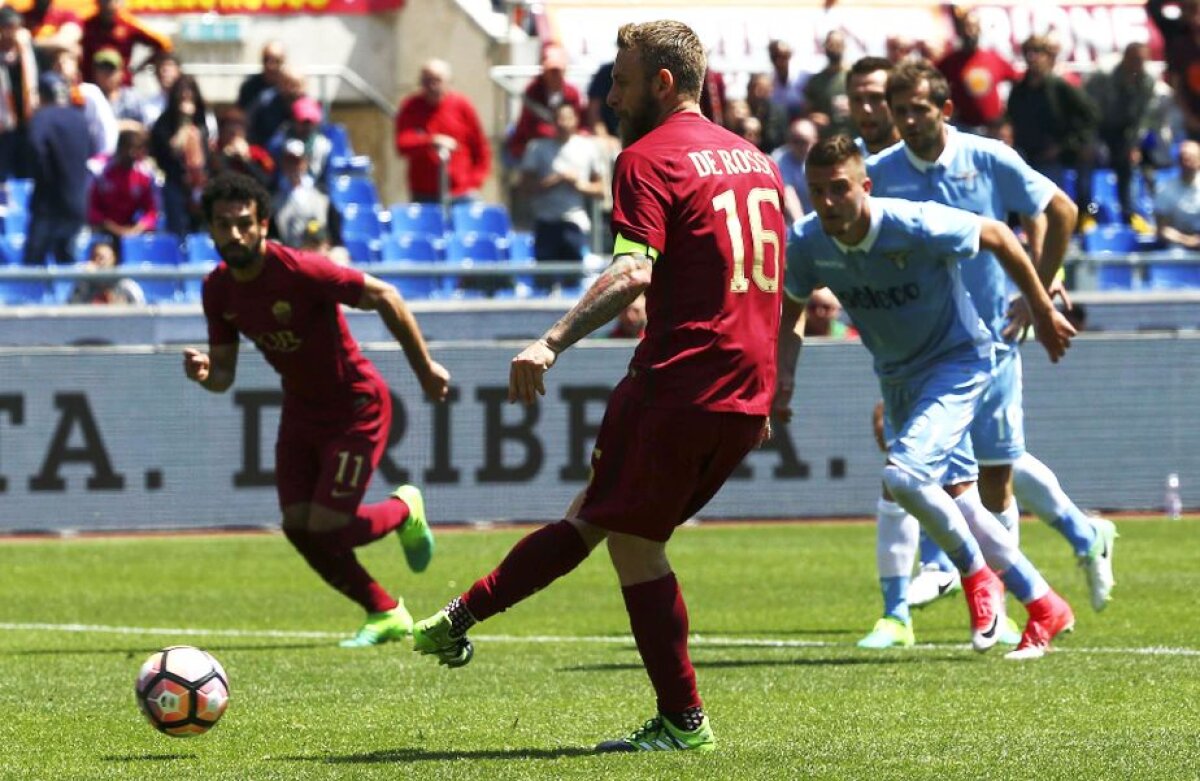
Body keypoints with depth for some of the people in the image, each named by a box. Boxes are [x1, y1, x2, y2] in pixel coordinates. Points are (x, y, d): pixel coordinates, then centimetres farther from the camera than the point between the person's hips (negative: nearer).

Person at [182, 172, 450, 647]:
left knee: (325, 530, -13)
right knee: (298, 529, 0)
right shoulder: (218, 289, -7)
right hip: (300, 409, 7)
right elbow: (225, 373, 1)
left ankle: (403, 511, 20)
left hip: (355, 407, -7)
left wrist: (425, 370, -11)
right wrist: (204, 373, -24)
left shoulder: (301, 271, -28)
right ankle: (386, 614, 20)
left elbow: (385, 298, -19)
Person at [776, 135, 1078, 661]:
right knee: (956, 498, 7)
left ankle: (977, 575, -1)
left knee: (903, 474, -25)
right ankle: (1045, 607, 22)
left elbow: (997, 237, -13)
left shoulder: (917, 227, -29)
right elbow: (792, 311, 7)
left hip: (958, 362, -6)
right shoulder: (806, 244, -14)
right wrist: (784, 380, -8)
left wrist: (1043, 311, -4)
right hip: (897, 376, 6)